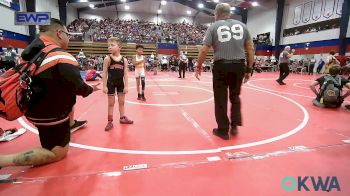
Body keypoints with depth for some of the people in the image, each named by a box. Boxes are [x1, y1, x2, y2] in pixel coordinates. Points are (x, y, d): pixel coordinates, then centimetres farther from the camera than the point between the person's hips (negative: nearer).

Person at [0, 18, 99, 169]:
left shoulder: (33, 49, -3)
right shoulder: (64, 59, -27)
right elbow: (80, 88, -19)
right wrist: (91, 89, 2)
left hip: (32, 105, 9)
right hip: (50, 115, -9)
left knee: (70, 97, 31)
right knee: (58, 153, 6)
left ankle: (70, 125, 48)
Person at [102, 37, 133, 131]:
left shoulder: (124, 59, -4)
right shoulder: (107, 59, -10)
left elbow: (125, 74, -1)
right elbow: (105, 73, -9)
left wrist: (126, 86, -3)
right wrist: (104, 86, -11)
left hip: (121, 83, 3)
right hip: (111, 83, -2)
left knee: (122, 102, 14)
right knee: (111, 103, 7)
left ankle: (122, 118, 31)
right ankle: (110, 121, 19)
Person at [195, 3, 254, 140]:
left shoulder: (214, 27, 4)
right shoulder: (241, 25, 12)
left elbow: (204, 50, -4)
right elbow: (251, 49, 9)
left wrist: (199, 67, 7)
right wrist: (249, 69, 14)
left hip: (221, 66, -3)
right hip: (239, 66, 3)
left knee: (220, 99, 9)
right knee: (235, 96, 22)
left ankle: (223, 130, 17)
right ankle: (234, 125, 19)